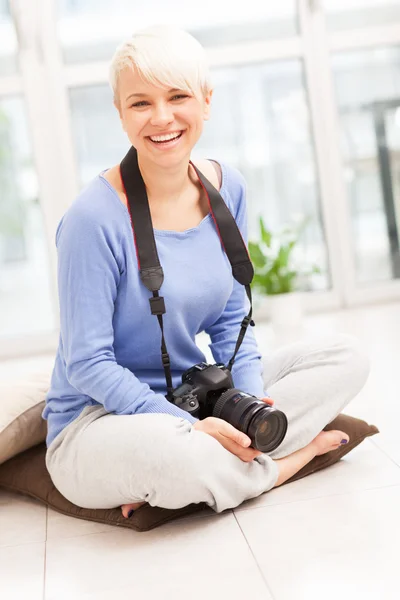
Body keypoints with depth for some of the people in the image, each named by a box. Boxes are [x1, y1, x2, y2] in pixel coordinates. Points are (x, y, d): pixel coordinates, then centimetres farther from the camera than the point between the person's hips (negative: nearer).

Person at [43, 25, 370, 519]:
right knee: (172, 453, -41)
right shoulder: (94, 218, -20)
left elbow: (230, 319, 5)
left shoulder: (228, 188, 0)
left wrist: (250, 400, -11)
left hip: (194, 397, 7)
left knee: (346, 357, -3)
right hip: (98, 419, -7)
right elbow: (87, 362, -18)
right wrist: (190, 427, -25)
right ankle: (296, 454, -8)